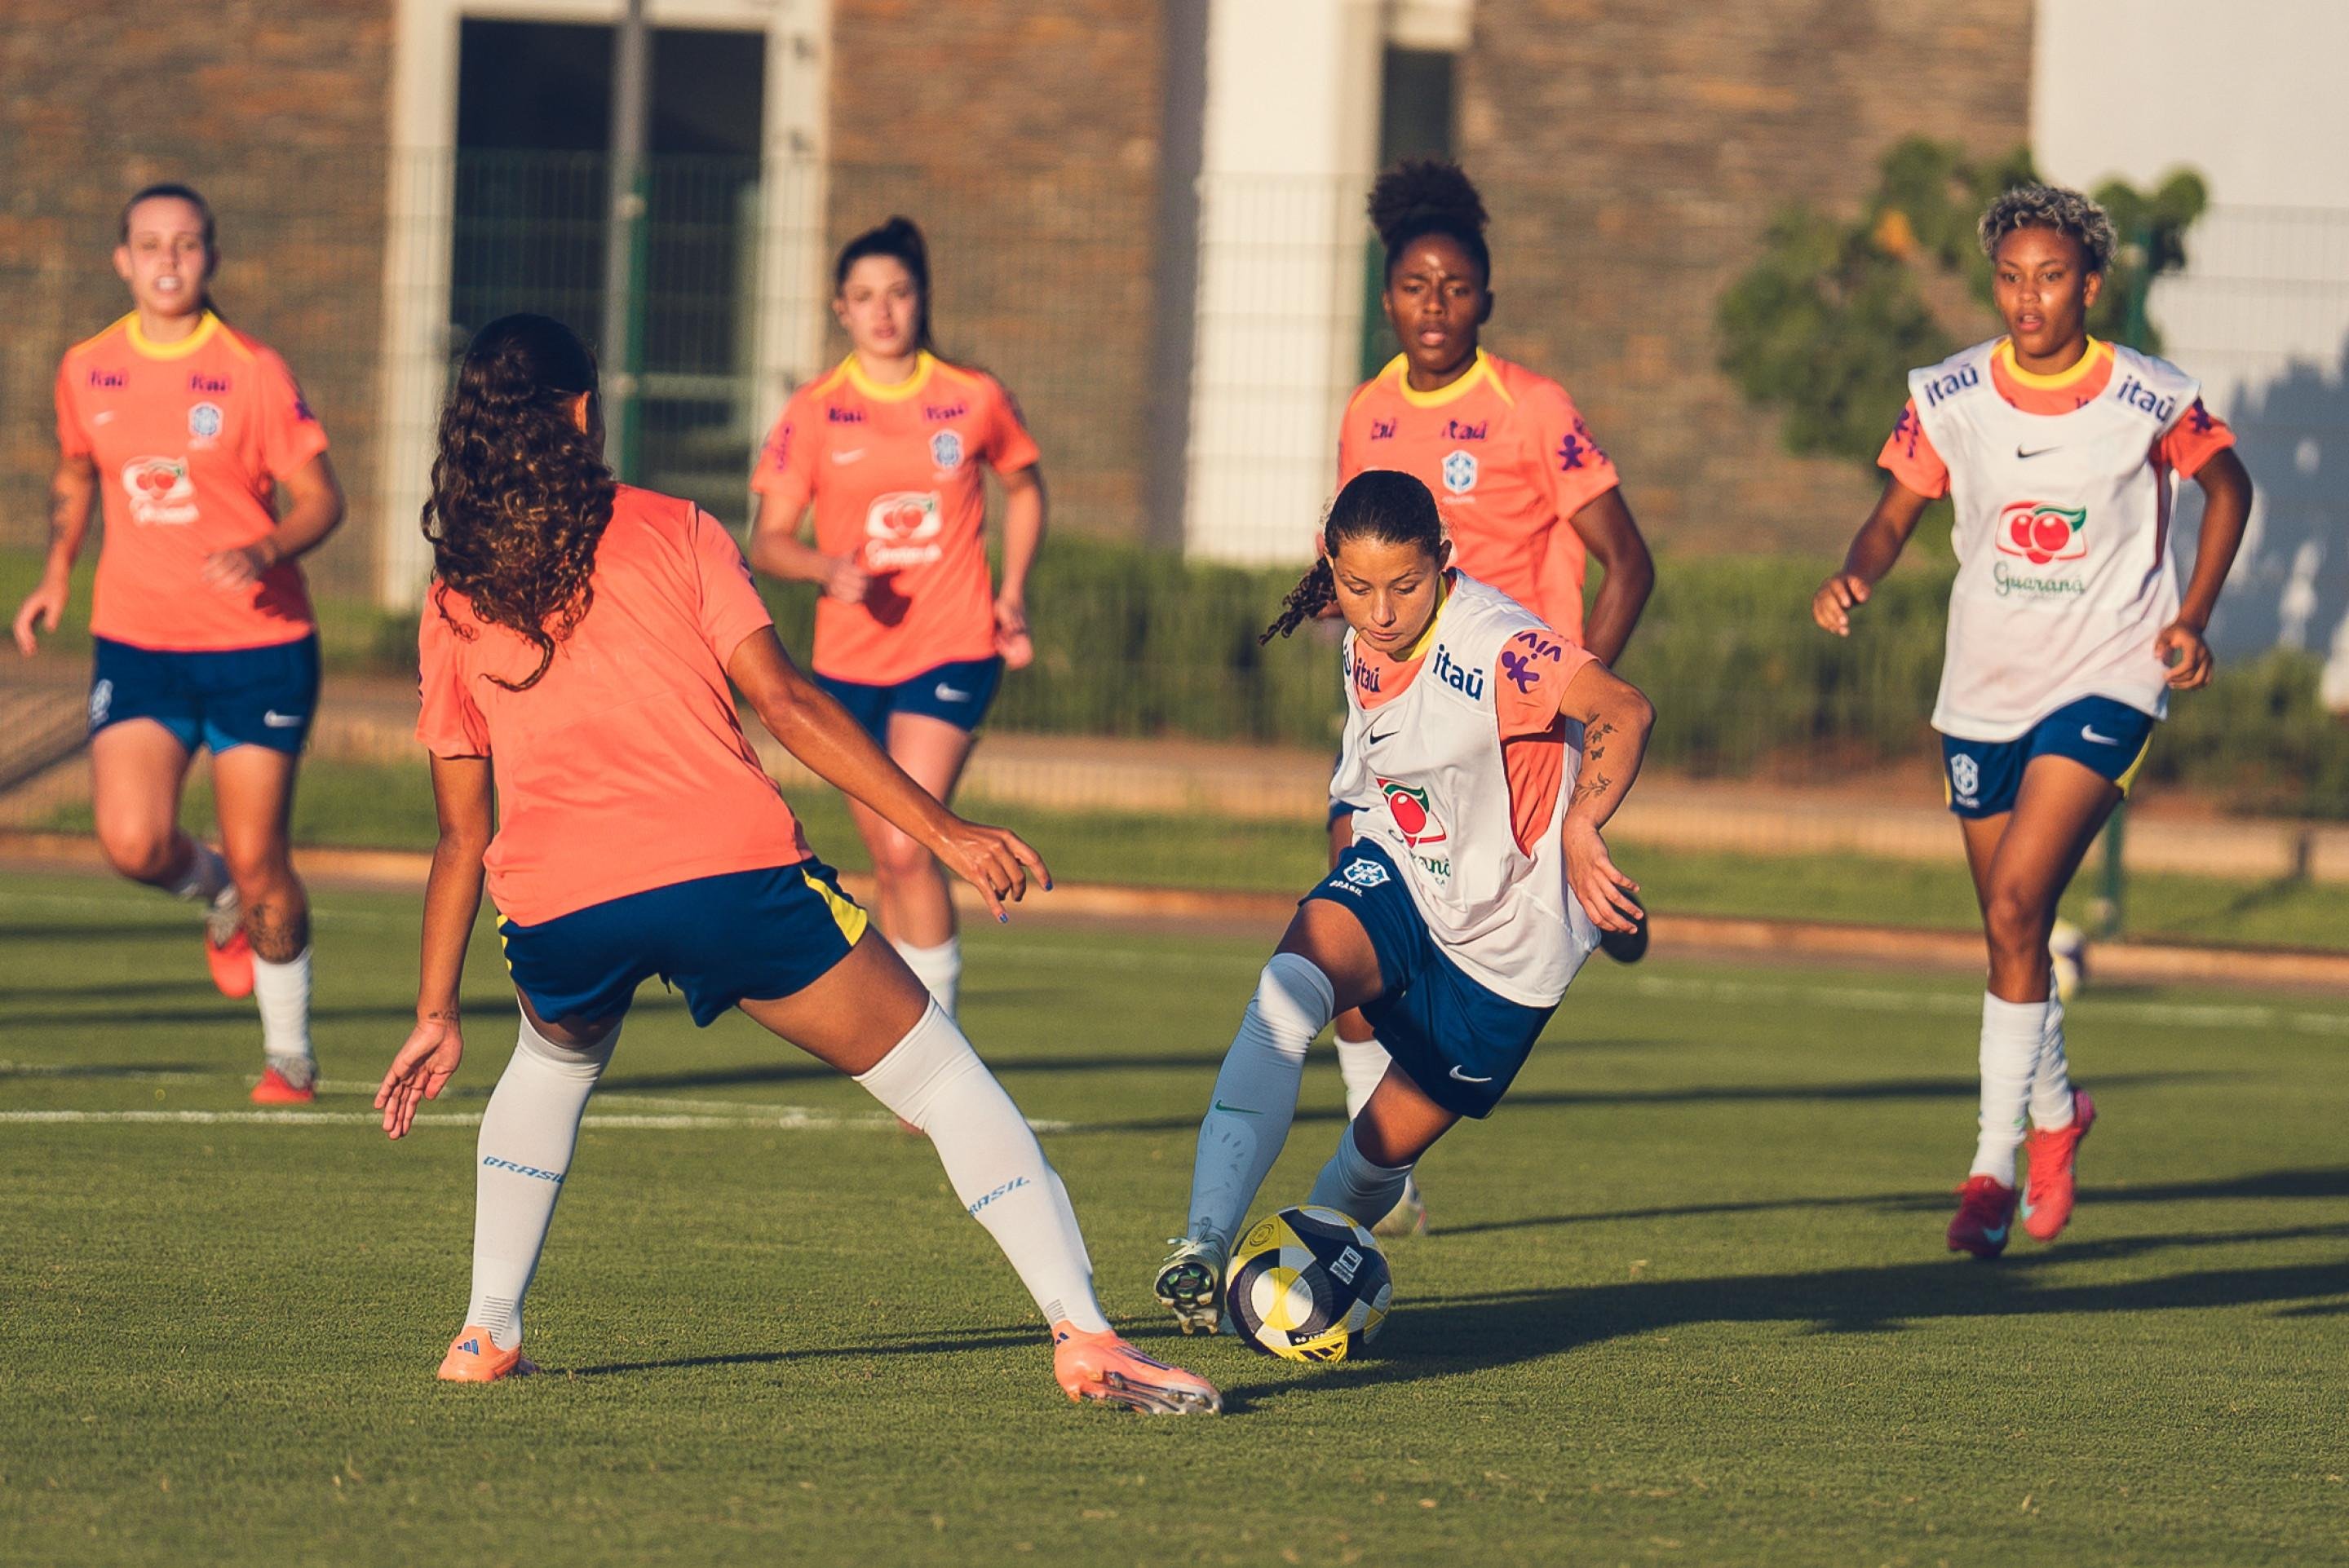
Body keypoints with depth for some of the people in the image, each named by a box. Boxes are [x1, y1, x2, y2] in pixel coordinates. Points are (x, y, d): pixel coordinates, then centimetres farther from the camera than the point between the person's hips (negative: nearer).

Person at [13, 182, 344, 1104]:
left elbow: (321, 499, -5)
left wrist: (263, 552, -24)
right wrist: (56, 574, 9)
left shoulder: (253, 374, -7)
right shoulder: (86, 372, 4)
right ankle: (218, 899, 21)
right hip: (137, 644, 3)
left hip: (257, 646, -3)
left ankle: (290, 1055, 19)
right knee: (133, 844, -16)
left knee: (257, 862, -1)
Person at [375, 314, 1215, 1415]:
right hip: (729, 872, -3)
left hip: (555, 910, 3)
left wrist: (435, 1015, 25)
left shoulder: (452, 609, 17)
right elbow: (783, 702, 2)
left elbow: (462, 835, 19)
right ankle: (1084, 1334, -6)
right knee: (940, 1076, 6)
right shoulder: (672, 534, 11)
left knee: (552, 1064, 37)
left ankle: (488, 1332, 29)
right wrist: (942, 831, 2)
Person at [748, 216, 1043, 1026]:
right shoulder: (813, 413, -1)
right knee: (890, 863, 10)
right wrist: (829, 567, -22)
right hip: (848, 657, 2)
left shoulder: (974, 399, 0)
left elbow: (1024, 485, 19)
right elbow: (767, 541, -1)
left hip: (952, 652, -2)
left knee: (907, 848, -18)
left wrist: (1013, 593, 8)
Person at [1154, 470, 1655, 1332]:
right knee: (1290, 985, -28)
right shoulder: (1364, 643, -2)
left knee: (1385, 1147, 3)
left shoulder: (1491, 643, -27)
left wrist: (1579, 831, -55)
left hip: (1508, 936, -5)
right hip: (1401, 875, 5)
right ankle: (1204, 1246, -35)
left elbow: (1624, 711, -43)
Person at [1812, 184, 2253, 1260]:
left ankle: (1995, 1161, -15)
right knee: (2010, 936, 11)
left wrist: (2191, 617, -1)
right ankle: (2054, 1113, 38)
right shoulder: (1950, 397, -4)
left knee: (2017, 899, -21)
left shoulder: (2150, 401, -9)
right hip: (1985, 687, 4)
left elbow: (2227, 485, 9)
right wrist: (1853, 578, -17)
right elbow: (1895, 516, 5)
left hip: (2107, 679, -4)